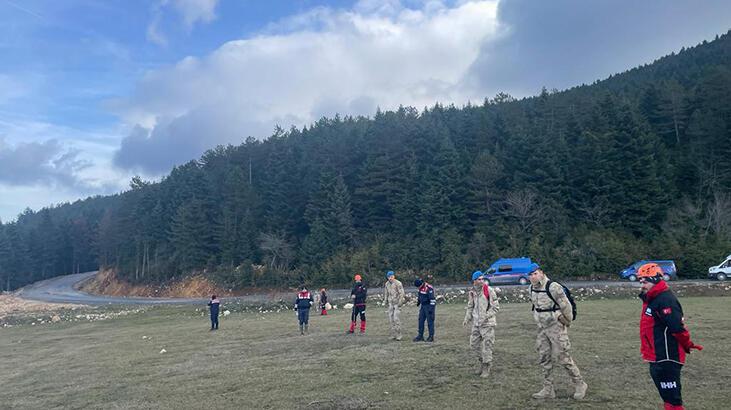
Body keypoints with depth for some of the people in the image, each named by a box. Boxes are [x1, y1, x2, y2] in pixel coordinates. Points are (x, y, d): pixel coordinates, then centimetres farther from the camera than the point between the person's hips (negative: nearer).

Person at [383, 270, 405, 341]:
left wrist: (400, 302, -16)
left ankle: (398, 335, -5)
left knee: (396, 319, -11)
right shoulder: (387, 284, 8)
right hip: (390, 303, 6)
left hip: (397, 303, -6)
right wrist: (385, 302, 15)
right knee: (391, 319, 5)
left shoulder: (398, 283, -12)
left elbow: (401, 293, -12)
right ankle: (393, 335, 12)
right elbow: (386, 293, 19)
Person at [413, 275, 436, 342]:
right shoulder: (421, 288, 4)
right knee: (421, 320, 8)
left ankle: (431, 336, 7)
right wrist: (418, 302, 30)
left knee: (430, 321, -2)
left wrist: (431, 308, -22)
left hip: (429, 306, -8)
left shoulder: (429, 288, -21)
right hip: (423, 306, 8)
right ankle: (420, 336, 14)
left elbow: (432, 299, -21)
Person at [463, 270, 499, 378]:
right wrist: (467, 319, 5)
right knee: (474, 343, 10)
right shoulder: (472, 292, 5)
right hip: (476, 323, 5)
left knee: (487, 345, -4)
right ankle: (482, 361, 32)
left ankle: (486, 368, 9)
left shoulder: (489, 290, -10)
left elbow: (496, 307, -9)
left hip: (487, 323, -5)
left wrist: (486, 316, -17)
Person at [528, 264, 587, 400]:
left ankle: (580, 385, 15)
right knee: (545, 358, 8)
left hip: (556, 327, -7)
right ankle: (548, 390, 16)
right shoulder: (531, 288, 3)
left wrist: (568, 323, -1)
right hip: (542, 328, 7)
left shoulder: (553, 287, -20)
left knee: (562, 357, -3)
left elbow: (566, 306, -12)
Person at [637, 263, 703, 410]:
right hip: (657, 359, 10)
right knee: (667, 397, 20)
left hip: (667, 359, -10)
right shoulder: (651, 299, 12)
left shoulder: (665, 300, -20)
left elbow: (678, 328, -23)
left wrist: (688, 346, -9)